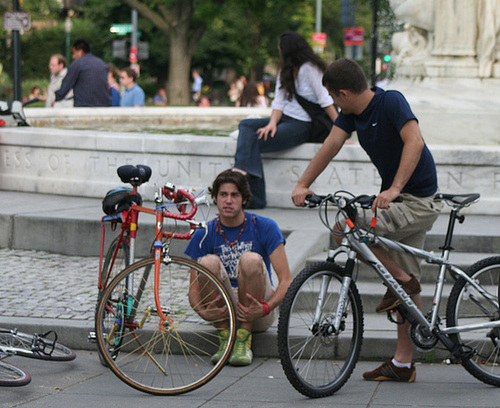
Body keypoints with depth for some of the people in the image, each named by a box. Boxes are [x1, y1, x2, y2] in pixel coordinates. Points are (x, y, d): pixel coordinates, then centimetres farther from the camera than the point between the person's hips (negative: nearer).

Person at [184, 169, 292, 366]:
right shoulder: (204, 235, -1)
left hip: (259, 313, -1)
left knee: (250, 259, -29)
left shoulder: (265, 227, -6)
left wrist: (265, 308, -30)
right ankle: (225, 337, -17)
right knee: (208, 262, -25)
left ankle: (244, 338, -21)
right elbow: (194, 290, -2)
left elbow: (286, 280, -11)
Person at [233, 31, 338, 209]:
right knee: (246, 125, -14)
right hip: (284, 119, 8)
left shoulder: (309, 68, -10)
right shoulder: (285, 71, 16)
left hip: (302, 126, -8)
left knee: (253, 142, -22)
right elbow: (279, 101, 6)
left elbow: (325, 100, -13)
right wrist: (272, 123, -13)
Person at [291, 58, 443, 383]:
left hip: (418, 202, -9)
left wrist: (394, 189, -40)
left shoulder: (391, 101, -19)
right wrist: (303, 185, -14)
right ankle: (403, 364, 15)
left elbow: (415, 142, -31)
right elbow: (331, 145, -2)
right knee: (407, 279, 10)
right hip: (397, 200, 9)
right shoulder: (351, 113, 5)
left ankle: (402, 280, -6)